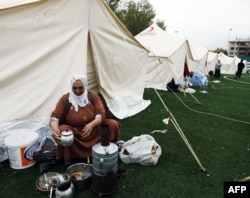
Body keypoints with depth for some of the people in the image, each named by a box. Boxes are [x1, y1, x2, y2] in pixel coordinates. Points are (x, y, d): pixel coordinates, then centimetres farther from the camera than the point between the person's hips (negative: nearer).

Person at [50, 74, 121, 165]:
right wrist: (55, 129, -38)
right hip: (74, 132, -1)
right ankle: (67, 157, -7)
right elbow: (55, 116, -15)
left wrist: (91, 125, -36)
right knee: (62, 130, -32)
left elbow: (101, 114, -15)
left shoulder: (93, 96, -9)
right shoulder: (65, 99, -11)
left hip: (94, 129, 1)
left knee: (113, 124, -18)